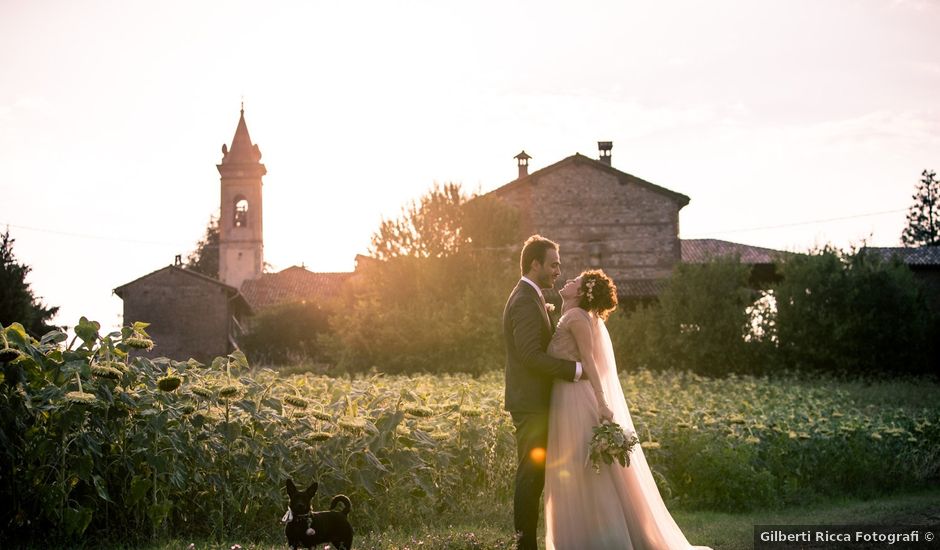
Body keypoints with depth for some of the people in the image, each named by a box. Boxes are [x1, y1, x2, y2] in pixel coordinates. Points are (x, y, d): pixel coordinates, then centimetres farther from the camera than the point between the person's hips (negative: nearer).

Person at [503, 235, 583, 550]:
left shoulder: (530, 299, 18)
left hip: (533, 401, 10)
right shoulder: (525, 301, -16)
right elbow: (531, 355, -23)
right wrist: (576, 369, -22)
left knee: (532, 475, 11)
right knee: (532, 474, -7)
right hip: (531, 403, -10)